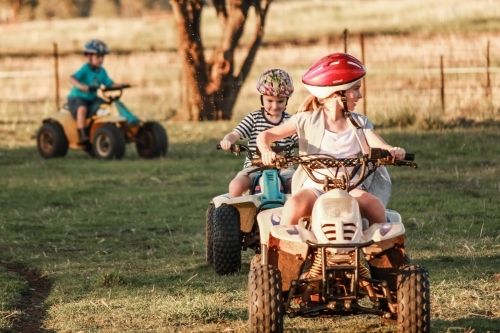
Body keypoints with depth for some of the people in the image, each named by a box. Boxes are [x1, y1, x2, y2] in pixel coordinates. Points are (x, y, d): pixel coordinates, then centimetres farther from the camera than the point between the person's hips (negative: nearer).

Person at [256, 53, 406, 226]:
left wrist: (394, 151, -26)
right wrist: (266, 150, -20)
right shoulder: (308, 120, 7)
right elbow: (266, 136, 5)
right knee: (295, 205, -36)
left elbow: (381, 147, 0)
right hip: (315, 185, -2)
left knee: (375, 206, -31)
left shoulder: (360, 123, 15)